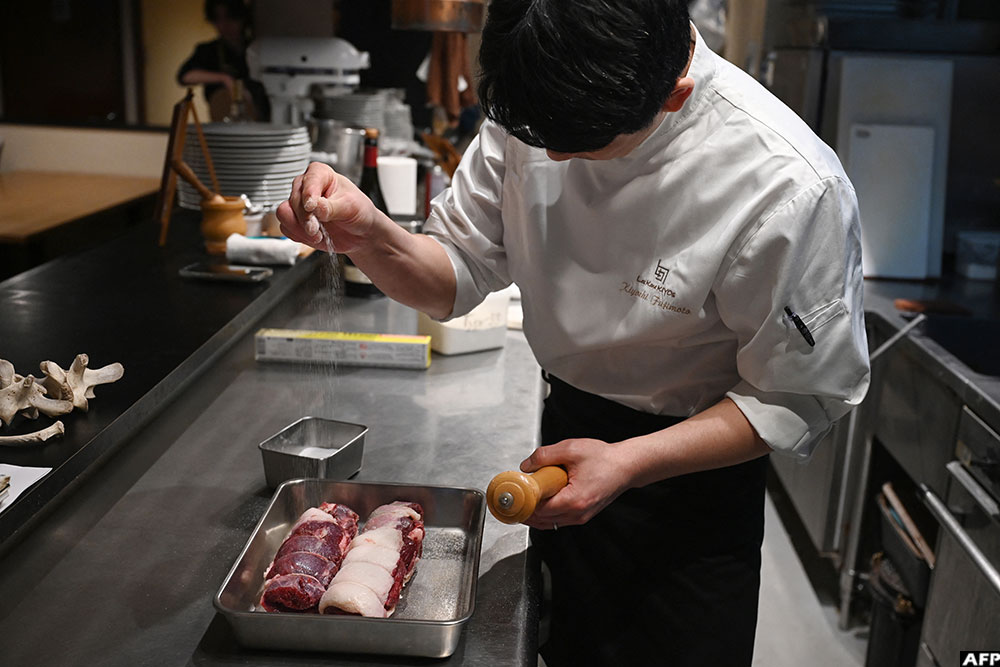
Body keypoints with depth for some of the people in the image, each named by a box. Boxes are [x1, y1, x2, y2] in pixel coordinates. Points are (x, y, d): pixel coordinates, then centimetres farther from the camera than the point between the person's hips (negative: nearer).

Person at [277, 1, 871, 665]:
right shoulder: (537, 109, -14)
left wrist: (629, 462, -28)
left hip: (692, 471, -4)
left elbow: (800, 398, -18)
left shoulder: (789, 188, -30)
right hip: (568, 435, 5)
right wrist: (371, 236, -27)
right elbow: (457, 275, -6)